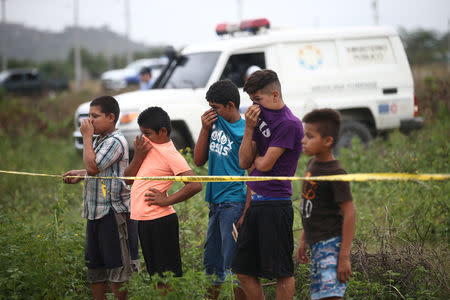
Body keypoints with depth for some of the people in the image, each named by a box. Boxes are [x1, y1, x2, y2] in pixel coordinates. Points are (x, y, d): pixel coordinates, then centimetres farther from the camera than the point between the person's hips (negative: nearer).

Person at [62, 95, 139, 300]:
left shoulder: (115, 141, -15)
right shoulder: (99, 140, 15)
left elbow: (93, 166, -24)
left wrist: (86, 137, -15)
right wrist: (79, 175, 13)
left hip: (114, 212, -10)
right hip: (95, 212, 10)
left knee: (117, 267, -5)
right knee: (94, 266, 15)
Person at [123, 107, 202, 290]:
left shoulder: (170, 154, -14)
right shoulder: (147, 147, 11)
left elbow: (195, 185, -23)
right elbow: (128, 179, 10)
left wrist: (167, 200, -17)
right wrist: (138, 156, -4)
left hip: (160, 221, -9)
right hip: (143, 220, 9)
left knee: (169, 275, -5)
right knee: (156, 274, 15)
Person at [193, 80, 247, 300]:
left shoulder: (245, 131, -12)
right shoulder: (215, 123, 10)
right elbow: (199, 160, 14)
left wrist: (246, 214, -18)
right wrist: (205, 129, 1)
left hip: (234, 204, -8)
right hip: (215, 203, 8)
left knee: (233, 267, -4)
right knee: (211, 264, 15)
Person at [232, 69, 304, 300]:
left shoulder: (289, 124, -12)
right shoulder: (261, 118, 13)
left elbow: (265, 164, -16)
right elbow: (244, 162, 8)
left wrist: (255, 157, 5)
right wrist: (249, 129, -3)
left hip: (276, 205, -9)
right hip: (255, 203, 9)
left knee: (281, 272, -1)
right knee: (244, 271, 11)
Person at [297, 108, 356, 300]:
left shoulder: (335, 174, -16)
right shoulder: (313, 164, 10)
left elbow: (349, 213, -19)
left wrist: (344, 257, -21)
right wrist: (303, 240, 22)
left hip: (332, 243, -9)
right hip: (317, 244, 9)